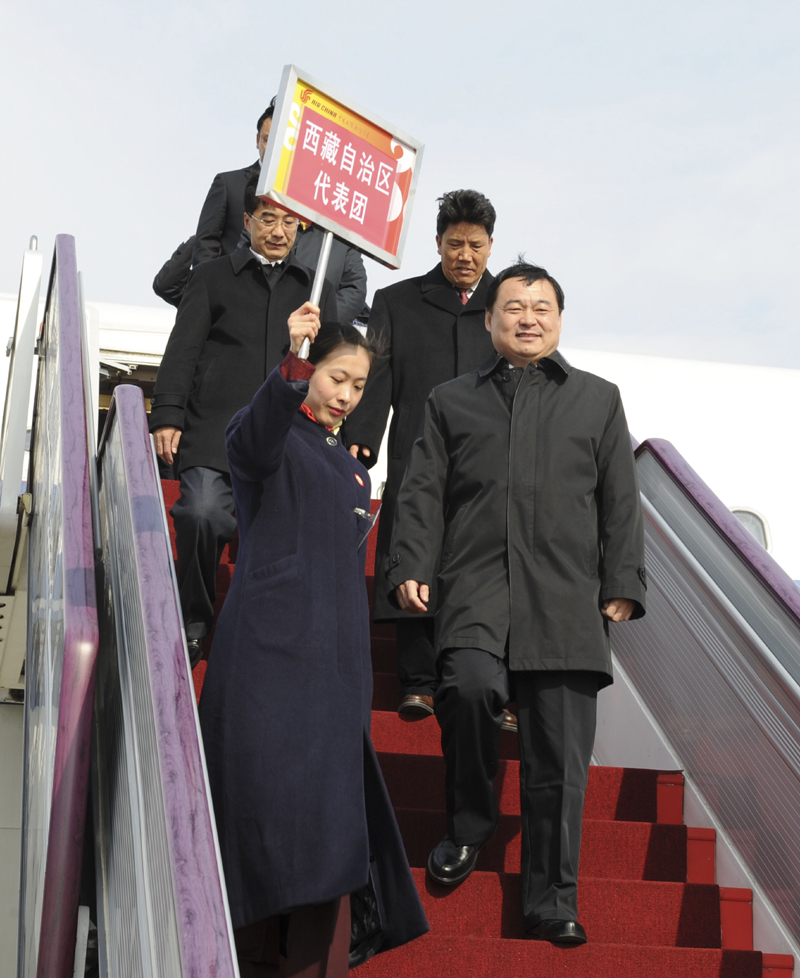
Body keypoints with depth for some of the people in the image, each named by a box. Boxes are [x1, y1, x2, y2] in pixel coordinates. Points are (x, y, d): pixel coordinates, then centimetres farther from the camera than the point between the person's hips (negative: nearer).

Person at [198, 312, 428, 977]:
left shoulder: (350, 470, 22)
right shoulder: (274, 439, 2)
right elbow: (254, 439, -25)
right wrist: (290, 365, -43)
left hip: (334, 658, 6)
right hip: (268, 647, -6)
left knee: (333, 815, 0)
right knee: (268, 794, -12)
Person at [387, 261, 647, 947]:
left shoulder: (598, 399, 20)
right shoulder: (452, 401, 20)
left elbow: (620, 501, 14)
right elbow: (423, 493, 13)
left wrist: (622, 584, 4)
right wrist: (411, 568, -1)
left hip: (566, 595, 0)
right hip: (475, 585, 0)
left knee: (560, 752, -4)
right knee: (472, 686, -28)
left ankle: (552, 902, 6)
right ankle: (469, 826, -2)